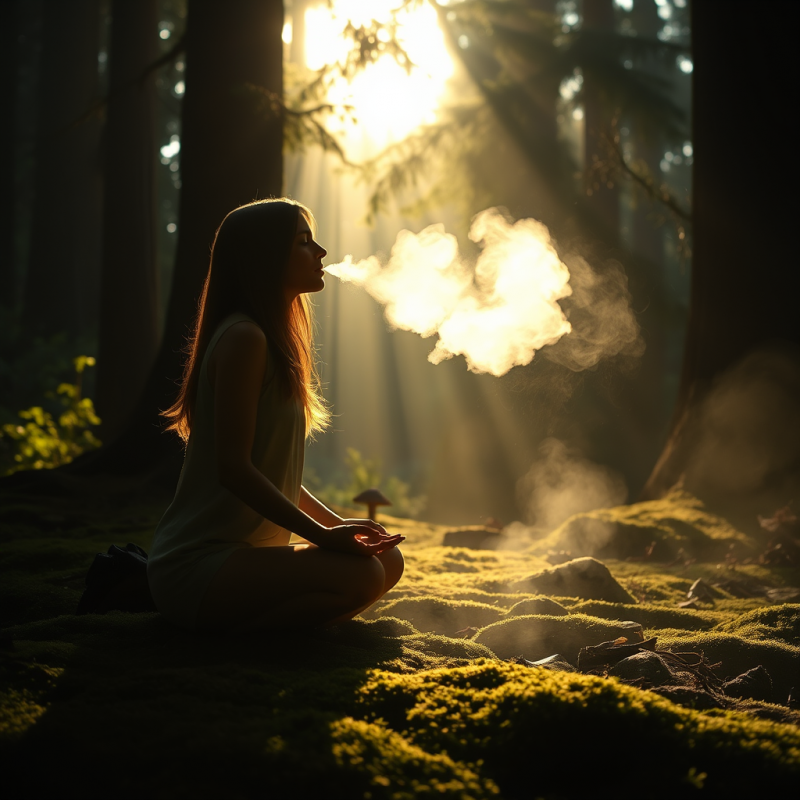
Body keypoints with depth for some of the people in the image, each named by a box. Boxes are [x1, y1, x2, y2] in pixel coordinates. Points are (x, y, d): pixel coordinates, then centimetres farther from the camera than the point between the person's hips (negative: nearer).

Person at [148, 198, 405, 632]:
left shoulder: (276, 341, 17)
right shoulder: (244, 339, -14)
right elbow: (233, 467, -20)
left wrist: (340, 526, 10)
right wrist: (325, 534, -20)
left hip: (243, 553, 10)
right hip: (195, 563, -10)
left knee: (386, 560, 6)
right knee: (358, 575, -27)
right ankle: (221, 630, -10)